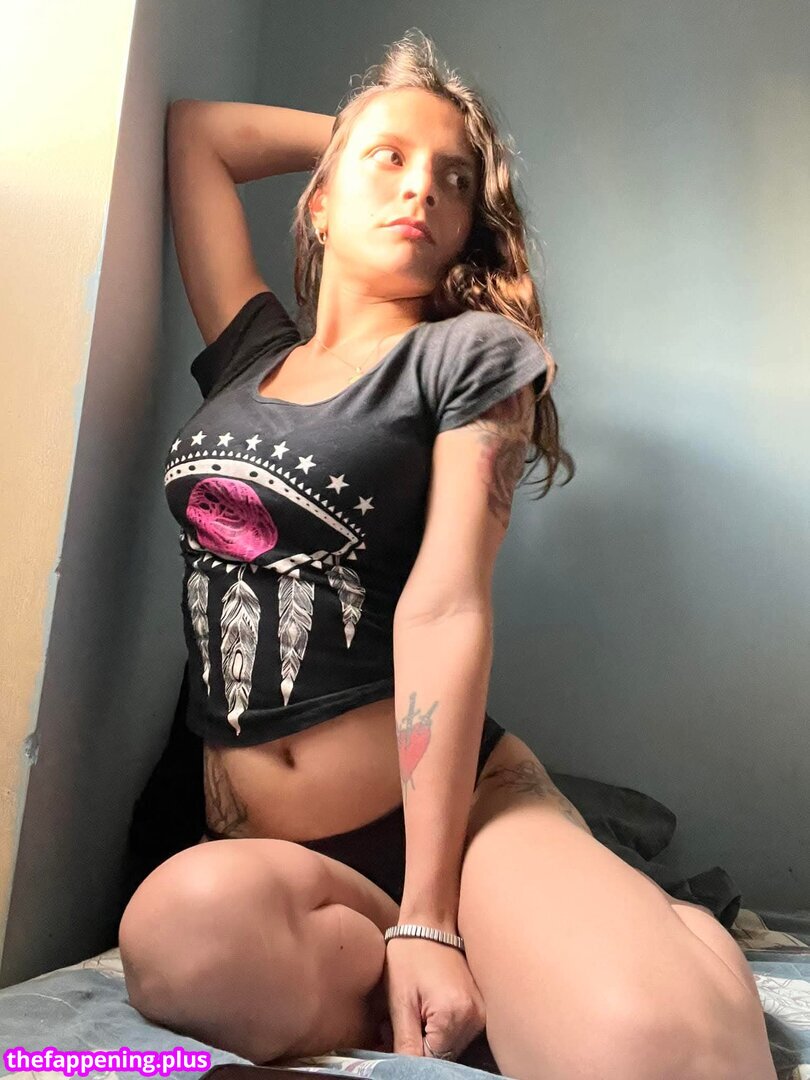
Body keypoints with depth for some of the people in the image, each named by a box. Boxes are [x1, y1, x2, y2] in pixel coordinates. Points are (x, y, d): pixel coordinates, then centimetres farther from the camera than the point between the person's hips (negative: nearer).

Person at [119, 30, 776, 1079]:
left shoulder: (472, 353, 1)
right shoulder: (249, 350, 15)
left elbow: (443, 610, -12)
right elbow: (192, 128, 25)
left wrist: (429, 915, -16)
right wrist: (366, 127, 23)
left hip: (446, 803, -3)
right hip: (253, 834, 4)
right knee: (187, 926, -32)